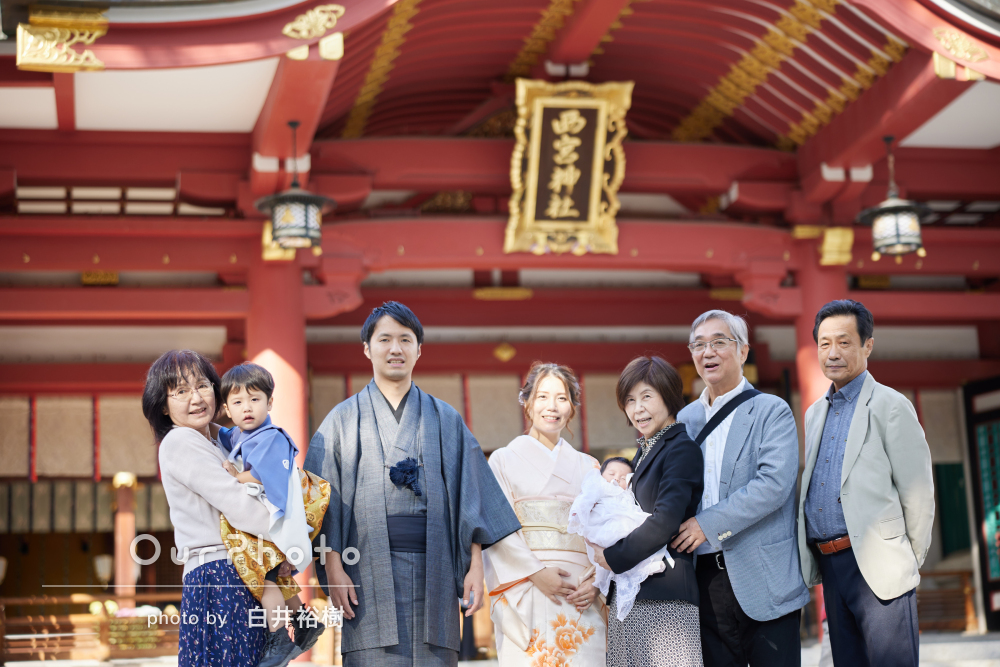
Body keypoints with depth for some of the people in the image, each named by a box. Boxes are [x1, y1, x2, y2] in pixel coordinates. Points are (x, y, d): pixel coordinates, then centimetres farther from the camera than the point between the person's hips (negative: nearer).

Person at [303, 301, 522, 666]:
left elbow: (469, 498, 9)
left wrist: (475, 566, 0)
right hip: (370, 570, -1)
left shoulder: (445, 418, 14)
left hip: (433, 568, 2)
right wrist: (333, 568, -8)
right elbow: (327, 501, 3)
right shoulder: (344, 419, 10)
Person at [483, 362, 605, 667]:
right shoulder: (504, 459, 8)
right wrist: (536, 573, -13)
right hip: (527, 595, -2)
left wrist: (596, 582, -6)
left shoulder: (588, 467, 17)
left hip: (583, 596, 3)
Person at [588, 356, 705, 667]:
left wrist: (613, 557, -10)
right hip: (629, 593, 8)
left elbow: (665, 521, -18)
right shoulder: (644, 452, 19)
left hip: (664, 597, -8)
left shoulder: (681, 449, -8)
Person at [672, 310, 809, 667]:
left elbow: (774, 484, -16)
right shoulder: (685, 419, 14)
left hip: (764, 581, -5)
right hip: (705, 580, 5)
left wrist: (709, 524, -18)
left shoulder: (772, 412, -3)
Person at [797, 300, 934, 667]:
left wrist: (911, 560, -1)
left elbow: (918, 494, -5)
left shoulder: (890, 406, -4)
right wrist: (817, 561, 13)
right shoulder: (814, 413, 16)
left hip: (878, 567, -6)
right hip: (830, 566, 7)